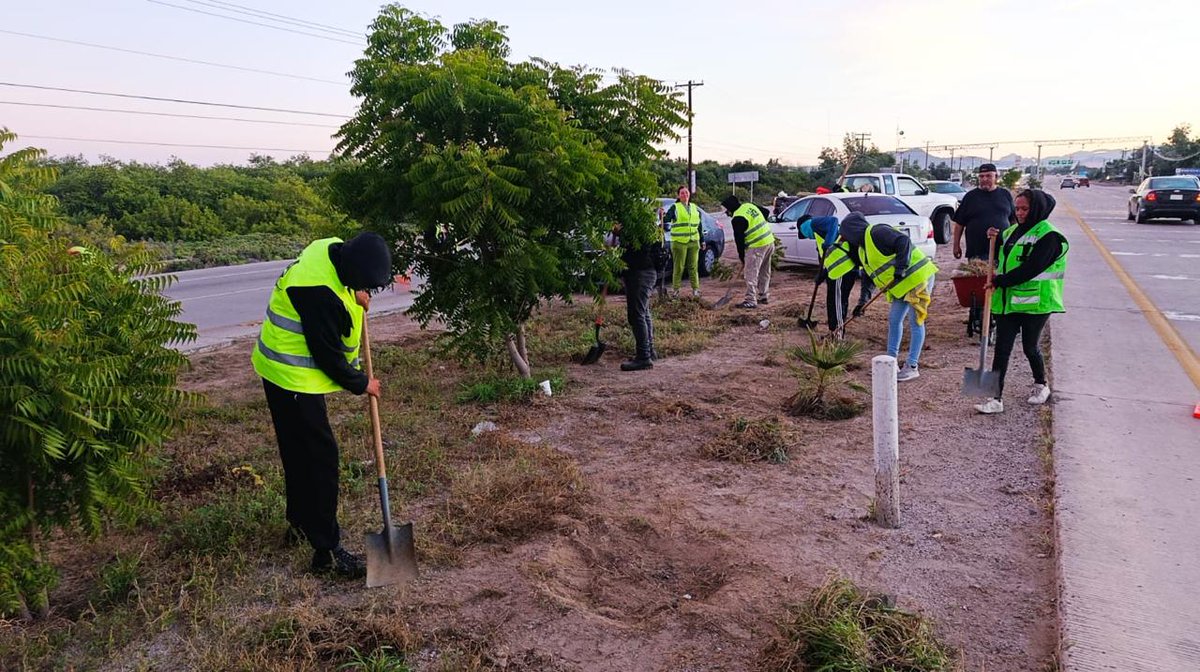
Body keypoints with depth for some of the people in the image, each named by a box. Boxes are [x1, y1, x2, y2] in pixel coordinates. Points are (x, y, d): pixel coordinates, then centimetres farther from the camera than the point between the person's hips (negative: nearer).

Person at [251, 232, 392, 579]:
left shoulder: (333, 248, -4)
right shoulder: (321, 293, -32)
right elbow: (328, 355, -24)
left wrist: (354, 296, 0)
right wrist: (361, 384, -8)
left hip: (285, 370, 10)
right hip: (294, 378, -10)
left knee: (298, 451, 22)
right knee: (320, 456, -7)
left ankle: (300, 522, 40)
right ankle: (327, 551, 0)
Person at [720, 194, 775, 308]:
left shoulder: (737, 218, -14)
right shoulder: (750, 206, 11)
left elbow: (739, 239, -9)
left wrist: (742, 259, 0)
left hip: (757, 247, -9)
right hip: (770, 241, 9)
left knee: (751, 274, -5)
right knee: (764, 272, 19)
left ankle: (751, 301, -6)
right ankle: (764, 296, 28)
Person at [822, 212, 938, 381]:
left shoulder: (876, 233, -16)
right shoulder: (862, 249, 14)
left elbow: (904, 242, -24)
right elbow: (871, 274, 20)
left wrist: (900, 268, -26)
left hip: (918, 278, -10)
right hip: (902, 285, 10)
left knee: (916, 322, -4)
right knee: (894, 320, 12)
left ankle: (912, 366, 0)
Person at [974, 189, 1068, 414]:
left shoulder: (1048, 236, -11)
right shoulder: (1013, 231, 12)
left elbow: (1031, 269, -20)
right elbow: (1002, 257, 25)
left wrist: (999, 281, -18)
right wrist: (995, 239, 6)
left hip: (1035, 302, -6)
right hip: (1007, 300, 6)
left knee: (1031, 346, 9)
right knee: (1001, 348, 0)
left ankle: (1041, 386, 35)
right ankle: (996, 398, 1)